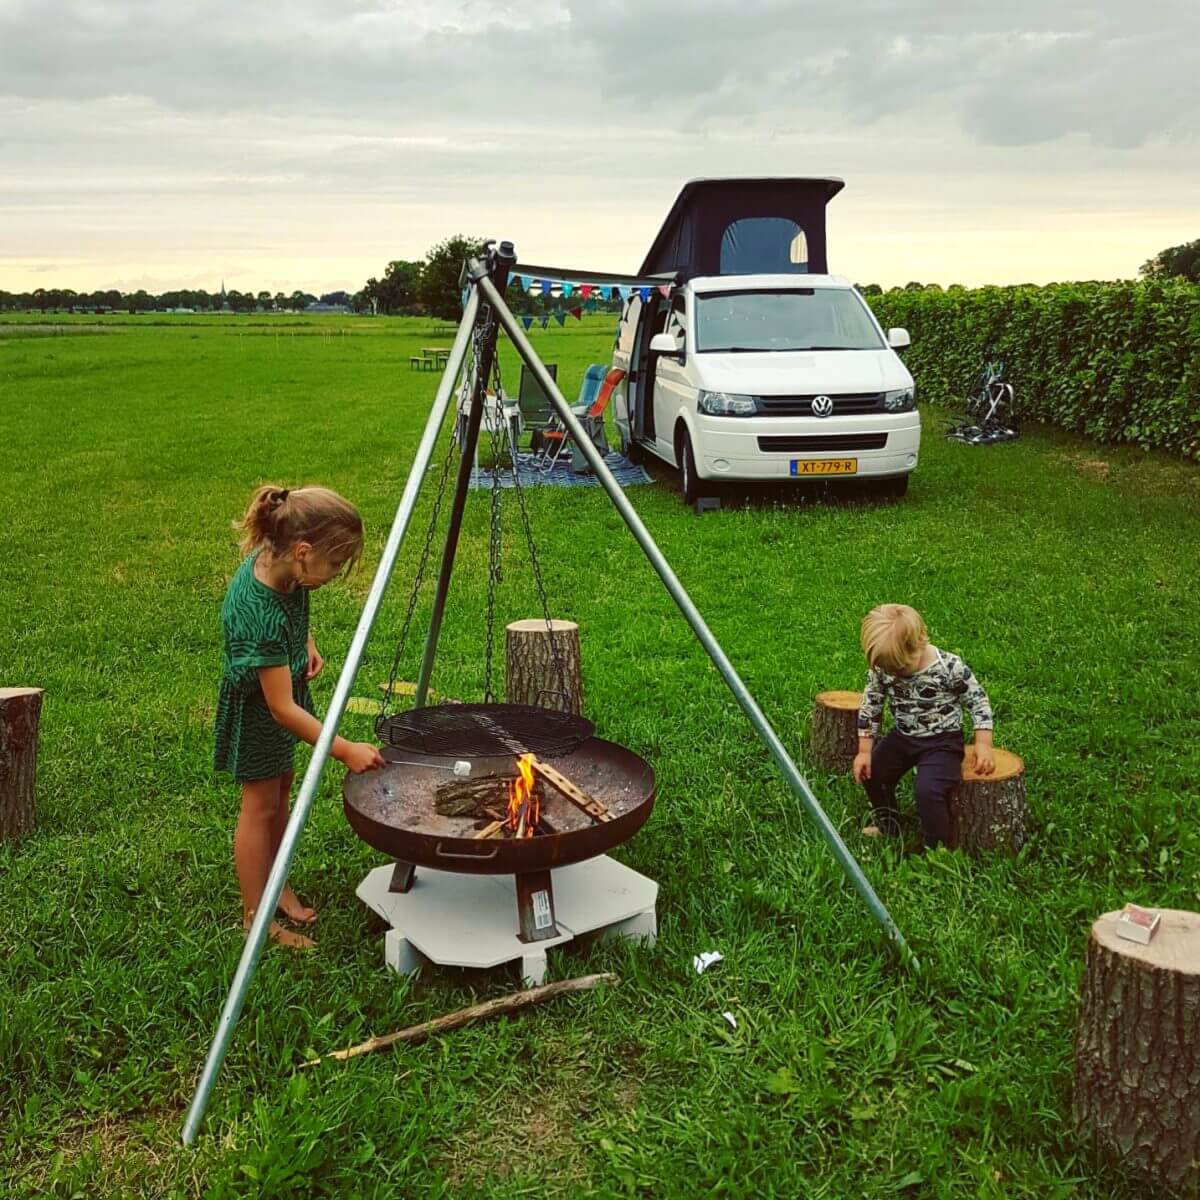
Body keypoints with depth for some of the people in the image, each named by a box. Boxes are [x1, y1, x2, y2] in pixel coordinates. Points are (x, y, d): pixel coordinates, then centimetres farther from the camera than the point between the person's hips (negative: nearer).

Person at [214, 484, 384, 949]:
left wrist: (306, 643, 0)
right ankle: (255, 917, 20)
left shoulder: (277, 562, -17)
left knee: (280, 793, 19)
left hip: (285, 695, 8)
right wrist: (344, 749, -30)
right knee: (261, 805, 5)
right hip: (255, 709, -8)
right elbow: (281, 707, -33)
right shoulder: (257, 613, -39)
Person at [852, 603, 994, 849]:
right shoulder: (881, 669, -13)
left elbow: (977, 700, -11)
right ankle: (888, 827, 35)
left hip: (942, 741, -6)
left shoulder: (949, 667, -24)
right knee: (870, 772, 10)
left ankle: (937, 849, -4)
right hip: (903, 737, 6)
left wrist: (983, 745, -18)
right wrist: (864, 752, -3)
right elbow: (870, 706, -1)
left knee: (927, 790, -25)